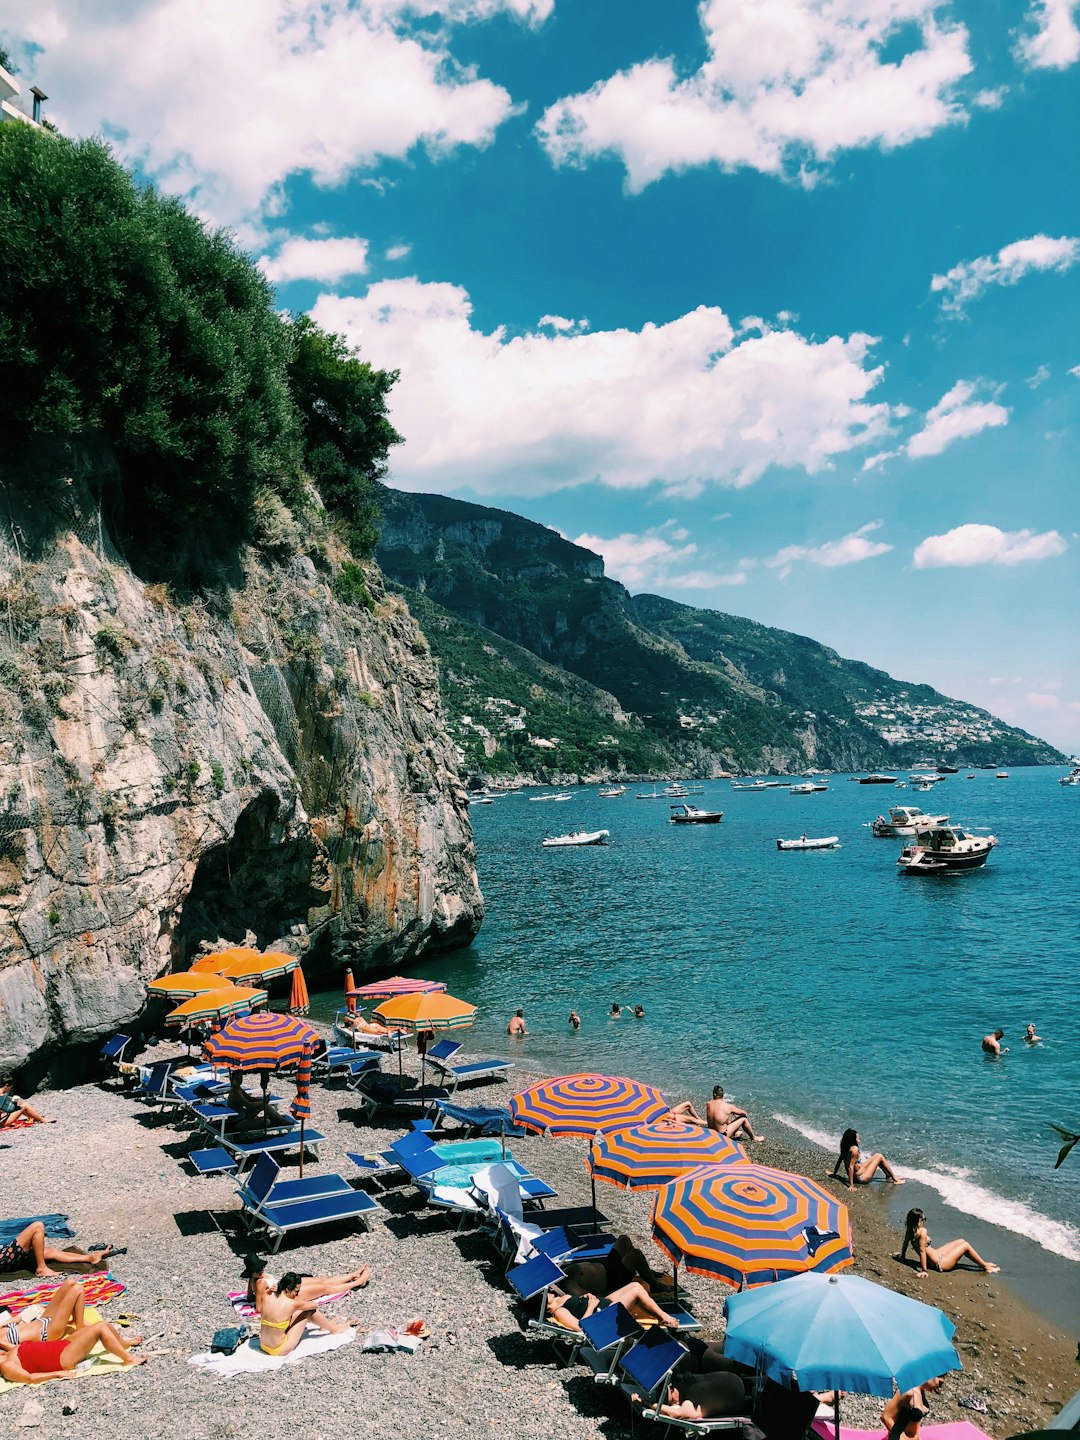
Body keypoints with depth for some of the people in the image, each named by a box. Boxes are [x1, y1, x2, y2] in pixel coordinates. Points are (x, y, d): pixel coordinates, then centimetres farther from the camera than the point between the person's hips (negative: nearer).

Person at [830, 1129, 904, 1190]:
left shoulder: (845, 1147, -2)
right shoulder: (854, 1149, -27)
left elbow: (839, 1161, 6)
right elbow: (851, 1167, -29)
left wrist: (834, 1173, 18)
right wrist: (851, 1185, -27)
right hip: (861, 1178, -9)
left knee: (877, 1154, 15)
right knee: (880, 1157, 1)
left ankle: (889, 1175, 29)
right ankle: (895, 1179, 15)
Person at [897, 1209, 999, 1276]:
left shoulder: (910, 1231, -6)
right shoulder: (922, 1232, -31)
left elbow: (905, 1244, 5)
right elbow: (922, 1251, -32)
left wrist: (902, 1256, 20)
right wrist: (924, 1270, -29)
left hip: (935, 1255, 10)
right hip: (939, 1263, -10)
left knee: (961, 1241, 19)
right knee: (965, 1246, 3)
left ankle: (983, 1263, 34)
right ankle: (985, 1266, 22)